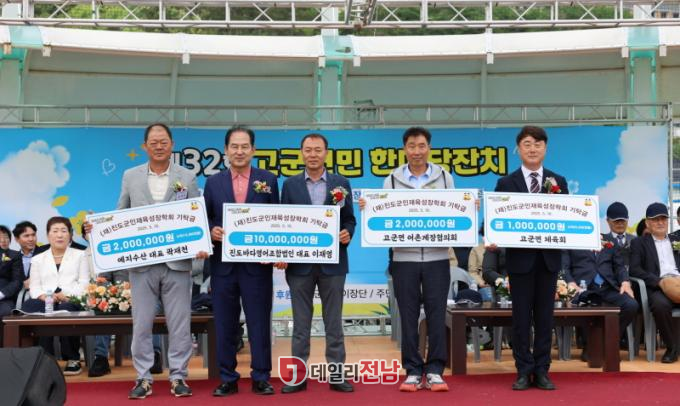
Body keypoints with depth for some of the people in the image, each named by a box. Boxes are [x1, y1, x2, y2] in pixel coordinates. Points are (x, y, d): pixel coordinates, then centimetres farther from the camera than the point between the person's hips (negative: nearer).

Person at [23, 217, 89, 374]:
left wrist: (67, 295, -13)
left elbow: (83, 284, 7)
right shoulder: (38, 259, 27)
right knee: (30, 305, -33)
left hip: (71, 301, -2)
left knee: (66, 309, -38)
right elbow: (35, 286, 14)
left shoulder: (80, 255, 21)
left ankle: (73, 359, -22)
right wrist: (43, 296, -10)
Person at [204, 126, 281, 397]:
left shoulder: (268, 180, 5)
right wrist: (211, 231, -12)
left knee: (259, 323, 4)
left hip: (257, 264, -1)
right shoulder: (213, 182, 8)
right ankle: (227, 379, 17)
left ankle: (261, 378, 14)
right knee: (225, 324, 7)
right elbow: (205, 219, 9)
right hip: (222, 264, 2)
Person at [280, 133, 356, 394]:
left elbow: (349, 219, 7)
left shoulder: (341, 183, 6)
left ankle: (337, 374, 12)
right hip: (299, 262, 0)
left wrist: (347, 234, -14)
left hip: (332, 262, 0)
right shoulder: (290, 185, 6)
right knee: (300, 323, 6)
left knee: (333, 321, 5)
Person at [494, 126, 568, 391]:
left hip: (549, 258, 2)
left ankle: (542, 371, 14)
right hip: (520, 258, -2)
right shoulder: (506, 183, 3)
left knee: (545, 316, 6)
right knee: (521, 317, 3)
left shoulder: (558, 182, 8)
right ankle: (523, 371, 10)